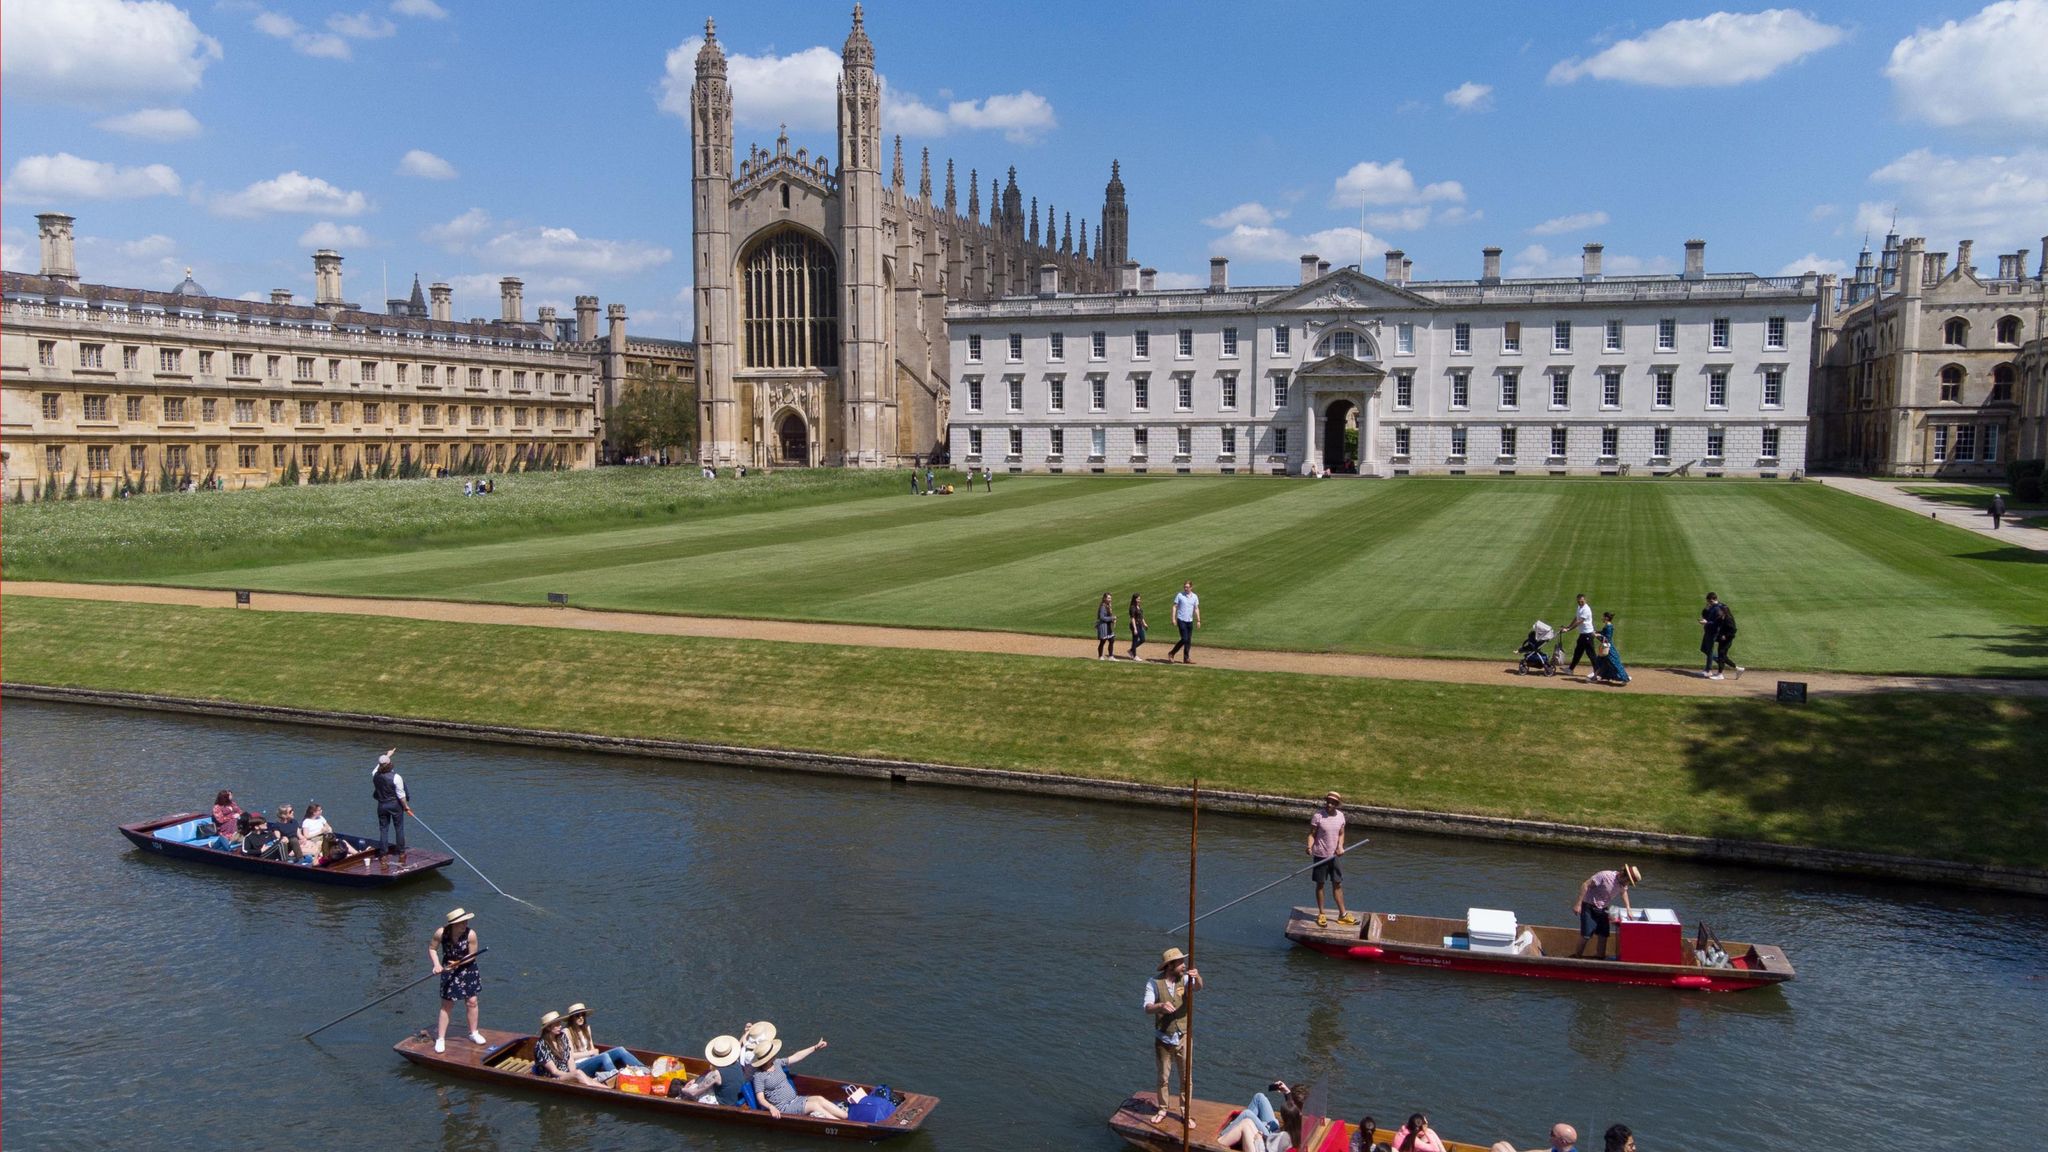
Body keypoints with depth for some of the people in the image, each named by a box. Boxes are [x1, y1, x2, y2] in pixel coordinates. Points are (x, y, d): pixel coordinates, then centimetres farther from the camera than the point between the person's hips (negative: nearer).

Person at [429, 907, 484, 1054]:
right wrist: (437, 964, -19)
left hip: (467, 969, 1)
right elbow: (432, 948, -5)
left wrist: (458, 963, -28)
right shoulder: (441, 933, -21)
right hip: (448, 970, -1)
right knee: (447, 1005, 3)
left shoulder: (471, 934, -22)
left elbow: (472, 956, -12)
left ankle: (473, 1033, 27)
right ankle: (440, 1039, 16)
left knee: (472, 1001, 7)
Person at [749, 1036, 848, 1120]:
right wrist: (771, 1107, -38)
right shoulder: (759, 1076, -14)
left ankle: (847, 1116, -21)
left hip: (795, 1099, 7)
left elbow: (796, 1057, 14)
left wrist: (815, 1047, 14)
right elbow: (760, 1098, -19)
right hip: (783, 1108, -7)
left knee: (820, 1099, -16)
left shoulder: (777, 1063, 7)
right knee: (814, 1105, -23)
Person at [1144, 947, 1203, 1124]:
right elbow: (1147, 1008, -24)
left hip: (1183, 1038, 1)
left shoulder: (1185, 979, -8)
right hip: (1163, 1039, -1)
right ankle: (1162, 1110, 33)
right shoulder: (1154, 983, -14)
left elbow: (1198, 988, -29)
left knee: (1186, 1077, 10)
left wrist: (1197, 977, -52)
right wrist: (1160, 1006, -46)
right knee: (1163, 1077, 14)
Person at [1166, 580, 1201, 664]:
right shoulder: (1180, 595, -3)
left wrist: (1198, 620, 4)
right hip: (1181, 620, -4)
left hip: (1190, 621, 5)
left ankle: (1186, 658, 11)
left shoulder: (1195, 597, 7)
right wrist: (1173, 619, -8)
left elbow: (1196, 609, 10)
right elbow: (1175, 607, -1)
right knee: (1184, 639, -12)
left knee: (1189, 640, 5)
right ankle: (1171, 653, 1)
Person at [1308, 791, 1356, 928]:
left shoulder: (1340, 816, 0)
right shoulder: (1317, 815, -14)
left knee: (1338, 884, 10)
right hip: (1321, 855, -4)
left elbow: (1341, 834, 9)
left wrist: (1340, 847, -8)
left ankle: (1342, 914, 20)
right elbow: (1312, 834, -11)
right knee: (1320, 884, 7)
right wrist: (1309, 847, -28)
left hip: (1335, 855, 4)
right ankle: (1321, 914, 17)